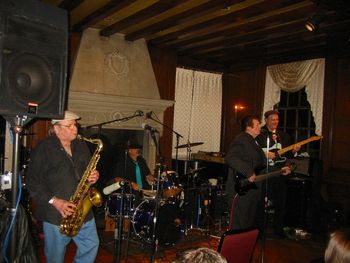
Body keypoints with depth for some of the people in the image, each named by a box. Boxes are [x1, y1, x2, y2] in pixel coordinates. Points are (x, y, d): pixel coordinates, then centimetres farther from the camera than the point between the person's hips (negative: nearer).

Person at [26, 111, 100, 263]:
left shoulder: (82, 146, 9)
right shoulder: (43, 148, -9)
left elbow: (89, 170, 21)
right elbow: (33, 182, -11)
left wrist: (94, 176, -3)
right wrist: (54, 201, -20)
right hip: (55, 213, -5)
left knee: (91, 246, 10)